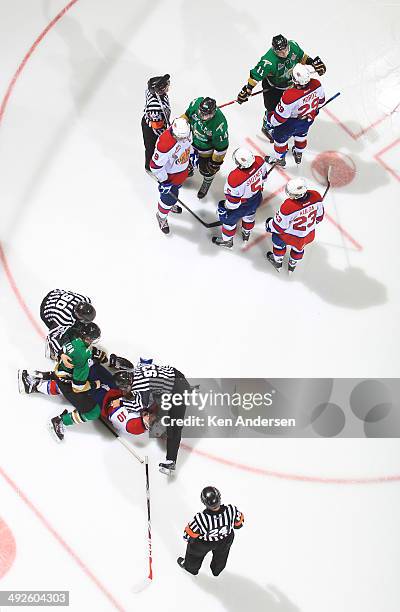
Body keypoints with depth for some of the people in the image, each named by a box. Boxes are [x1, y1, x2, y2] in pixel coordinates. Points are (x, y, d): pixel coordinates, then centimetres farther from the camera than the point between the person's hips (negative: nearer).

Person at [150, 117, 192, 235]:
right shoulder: (165, 144, -42)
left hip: (183, 168, 7)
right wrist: (164, 181, -24)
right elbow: (155, 165, -32)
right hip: (169, 174, -7)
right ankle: (161, 217, 40)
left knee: (175, 189, 31)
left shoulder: (186, 132, -21)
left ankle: (170, 204, 63)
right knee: (168, 197, 11)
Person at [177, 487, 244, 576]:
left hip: (205, 543, -2)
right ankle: (216, 570, 64)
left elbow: (188, 535, -24)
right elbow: (239, 522, -15)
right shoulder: (231, 510, -38)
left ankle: (190, 567, 61)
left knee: (196, 551, 32)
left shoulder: (200, 519, -43)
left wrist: (186, 537, 0)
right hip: (227, 539, 2)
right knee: (221, 553, 36)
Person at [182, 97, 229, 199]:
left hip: (207, 147, -4)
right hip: (191, 137, 4)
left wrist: (216, 162, -17)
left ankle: (206, 183, 49)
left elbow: (221, 146, -27)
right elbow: (188, 114, -5)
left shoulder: (219, 124, -42)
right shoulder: (196, 103, -30)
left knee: (206, 170, 13)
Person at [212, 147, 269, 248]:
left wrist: (225, 208, -8)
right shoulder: (259, 161, -26)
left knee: (229, 219, 25)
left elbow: (233, 200, -28)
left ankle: (227, 240, 51)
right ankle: (247, 232, 66)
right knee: (250, 215, 37)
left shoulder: (235, 178, -44)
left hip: (243, 205, -6)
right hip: (257, 199, 6)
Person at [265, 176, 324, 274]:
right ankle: (292, 266, 61)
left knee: (278, 238, 29)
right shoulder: (316, 196, -25)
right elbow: (319, 216, -5)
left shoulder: (288, 207, -39)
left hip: (292, 237, -4)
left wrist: (269, 226, -1)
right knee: (298, 247, 36)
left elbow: (279, 227, -23)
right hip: (309, 235, 4)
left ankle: (277, 262, 51)